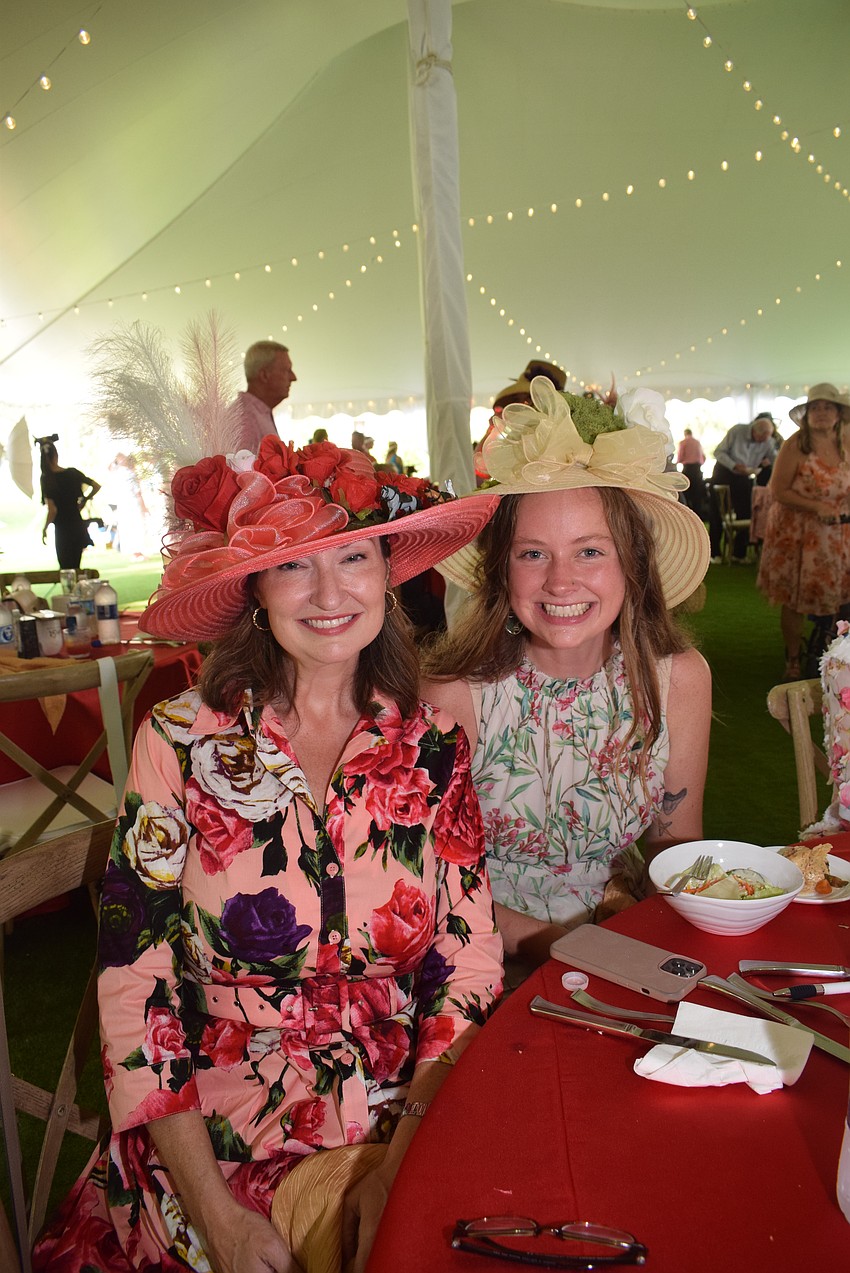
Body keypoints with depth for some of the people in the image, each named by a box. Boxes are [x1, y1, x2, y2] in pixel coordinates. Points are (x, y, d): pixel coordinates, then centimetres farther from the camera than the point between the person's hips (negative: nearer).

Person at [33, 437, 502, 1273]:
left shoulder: (434, 747, -1)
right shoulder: (180, 742, -7)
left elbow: (469, 962, 0)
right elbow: (136, 983, -6)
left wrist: (402, 1172, -10)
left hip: (404, 1130, 2)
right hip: (209, 1141, -1)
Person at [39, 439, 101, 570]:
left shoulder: (47, 479, -13)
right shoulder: (72, 473, -4)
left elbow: (52, 510, -16)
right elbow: (97, 486, 1)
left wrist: (44, 530, -4)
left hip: (62, 530, -4)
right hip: (78, 526, 4)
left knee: (66, 569, 7)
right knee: (75, 568, 15)